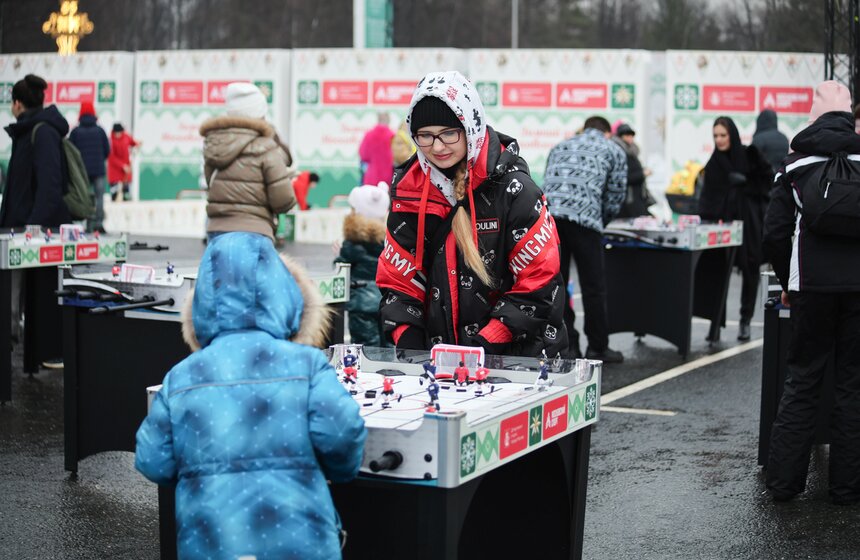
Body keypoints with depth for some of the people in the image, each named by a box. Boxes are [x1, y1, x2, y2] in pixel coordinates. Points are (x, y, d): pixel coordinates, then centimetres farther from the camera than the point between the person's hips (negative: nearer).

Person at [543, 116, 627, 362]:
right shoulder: (614, 150, 20)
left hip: (546, 215, 4)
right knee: (593, 286, 6)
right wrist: (600, 224, 29)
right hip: (584, 219, -4)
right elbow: (615, 196, 14)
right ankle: (598, 347, 14)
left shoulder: (560, 147, 31)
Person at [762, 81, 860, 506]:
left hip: (812, 284, 0)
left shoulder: (795, 163, 4)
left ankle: (783, 481, 9)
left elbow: (774, 234, 2)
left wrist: (788, 283, 14)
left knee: (802, 381, 9)